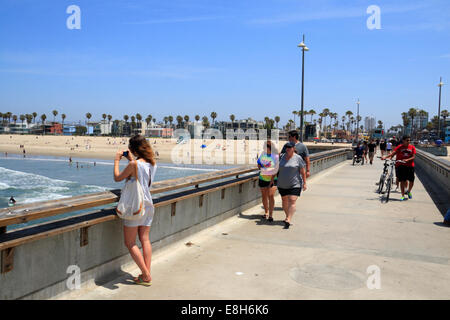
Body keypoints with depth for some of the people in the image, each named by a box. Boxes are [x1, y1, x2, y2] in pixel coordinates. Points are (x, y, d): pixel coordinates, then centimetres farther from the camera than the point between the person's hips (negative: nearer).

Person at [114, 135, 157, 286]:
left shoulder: (134, 164, -19)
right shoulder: (152, 164, 3)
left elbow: (117, 178, -6)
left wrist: (116, 161, 5)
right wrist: (131, 159, 21)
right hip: (148, 205, 7)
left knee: (130, 243, 4)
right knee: (145, 240, 12)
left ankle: (146, 275, 3)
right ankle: (146, 275, 13)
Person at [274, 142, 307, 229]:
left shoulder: (298, 158, -7)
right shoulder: (282, 157, 3)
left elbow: (303, 171, -4)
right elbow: (276, 169, 10)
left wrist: (304, 183, -6)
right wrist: (272, 180, 10)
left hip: (295, 185, -4)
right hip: (282, 185, 5)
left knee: (292, 202, -14)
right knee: (285, 202, 14)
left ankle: (288, 221, -19)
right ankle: (288, 217, 33)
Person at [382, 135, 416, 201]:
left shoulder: (412, 147, 3)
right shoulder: (400, 147, 0)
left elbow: (413, 157, -3)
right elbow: (393, 153, -10)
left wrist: (407, 159, -21)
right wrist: (385, 157, -24)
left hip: (410, 166, 1)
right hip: (400, 165, -1)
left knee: (411, 181, 2)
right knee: (402, 181, 0)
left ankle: (409, 192, 32)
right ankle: (403, 196, 9)